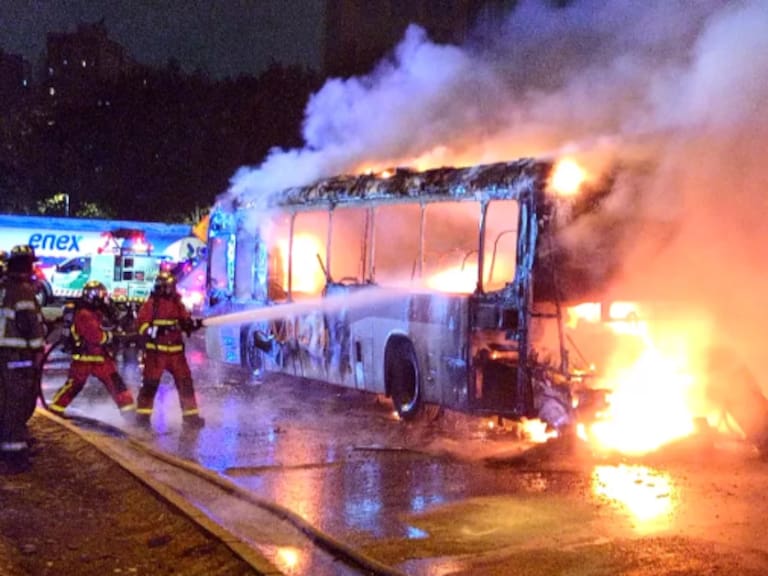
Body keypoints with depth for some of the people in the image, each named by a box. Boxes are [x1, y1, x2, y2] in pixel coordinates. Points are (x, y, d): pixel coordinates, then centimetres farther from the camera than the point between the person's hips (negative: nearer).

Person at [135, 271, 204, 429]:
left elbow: (186, 323, 13)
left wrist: (194, 323, -8)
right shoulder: (151, 304, -4)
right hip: (156, 350, -5)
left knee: (185, 381, 3)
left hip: (175, 350, 5)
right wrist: (156, 330, -24)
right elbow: (141, 324, -9)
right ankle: (143, 415, 6)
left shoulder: (178, 304, 11)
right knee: (150, 383, -5)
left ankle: (190, 415, 10)